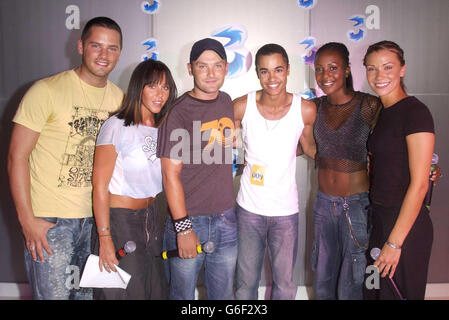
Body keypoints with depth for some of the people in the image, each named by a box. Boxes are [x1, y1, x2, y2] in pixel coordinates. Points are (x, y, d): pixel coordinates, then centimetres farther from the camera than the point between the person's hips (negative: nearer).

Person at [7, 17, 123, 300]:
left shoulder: (119, 98, 6)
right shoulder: (47, 91, -10)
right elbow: (17, 157, -9)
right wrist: (27, 219, -13)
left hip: (97, 217, 5)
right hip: (50, 221, -5)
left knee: (91, 292, 16)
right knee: (53, 295, 3)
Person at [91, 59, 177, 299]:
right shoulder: (117, 126, -12)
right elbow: (100, 185, -14)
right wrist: (105, 239, -17)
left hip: (151, 217, 6)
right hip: (119, 219, -6)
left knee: (156, 290, 13)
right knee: (124, 292, 4)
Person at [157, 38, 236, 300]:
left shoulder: (227, 102, 7)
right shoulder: (179, 113, -13)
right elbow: (171, 174, -14)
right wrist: (183, 227, -18)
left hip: (226, 218, 6)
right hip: (189, 219, -5)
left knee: (223, 294, 17)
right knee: (183, 294, 9)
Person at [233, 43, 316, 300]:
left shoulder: (306, 109, -9)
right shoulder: (242, 106, -10)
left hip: (286, 210, 1)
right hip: (249, 207, 0)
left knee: (285, 285, 16)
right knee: (246, 284, 14)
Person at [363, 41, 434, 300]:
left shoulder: (415, 111, -16)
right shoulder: (381, 113, 9)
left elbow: (419, 184, -19)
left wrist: (394, 242, -18)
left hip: (406, 224, -8)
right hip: (380, 219, 8)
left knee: (397, 293, 9)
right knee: (374, 290, 20)